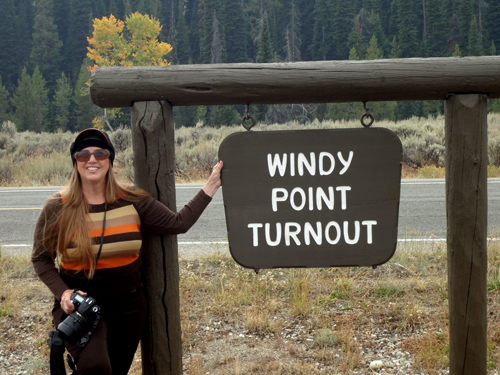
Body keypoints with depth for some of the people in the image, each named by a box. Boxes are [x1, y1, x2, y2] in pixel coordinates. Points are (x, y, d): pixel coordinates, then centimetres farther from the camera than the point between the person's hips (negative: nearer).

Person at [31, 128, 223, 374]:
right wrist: (62, 293, -15)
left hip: (128, 307, 3)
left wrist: (210, 186, -4)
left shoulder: (133, 202, -3)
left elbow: (178, 223, -1)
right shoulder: (57, 208, -8)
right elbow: (41, 259, 1)